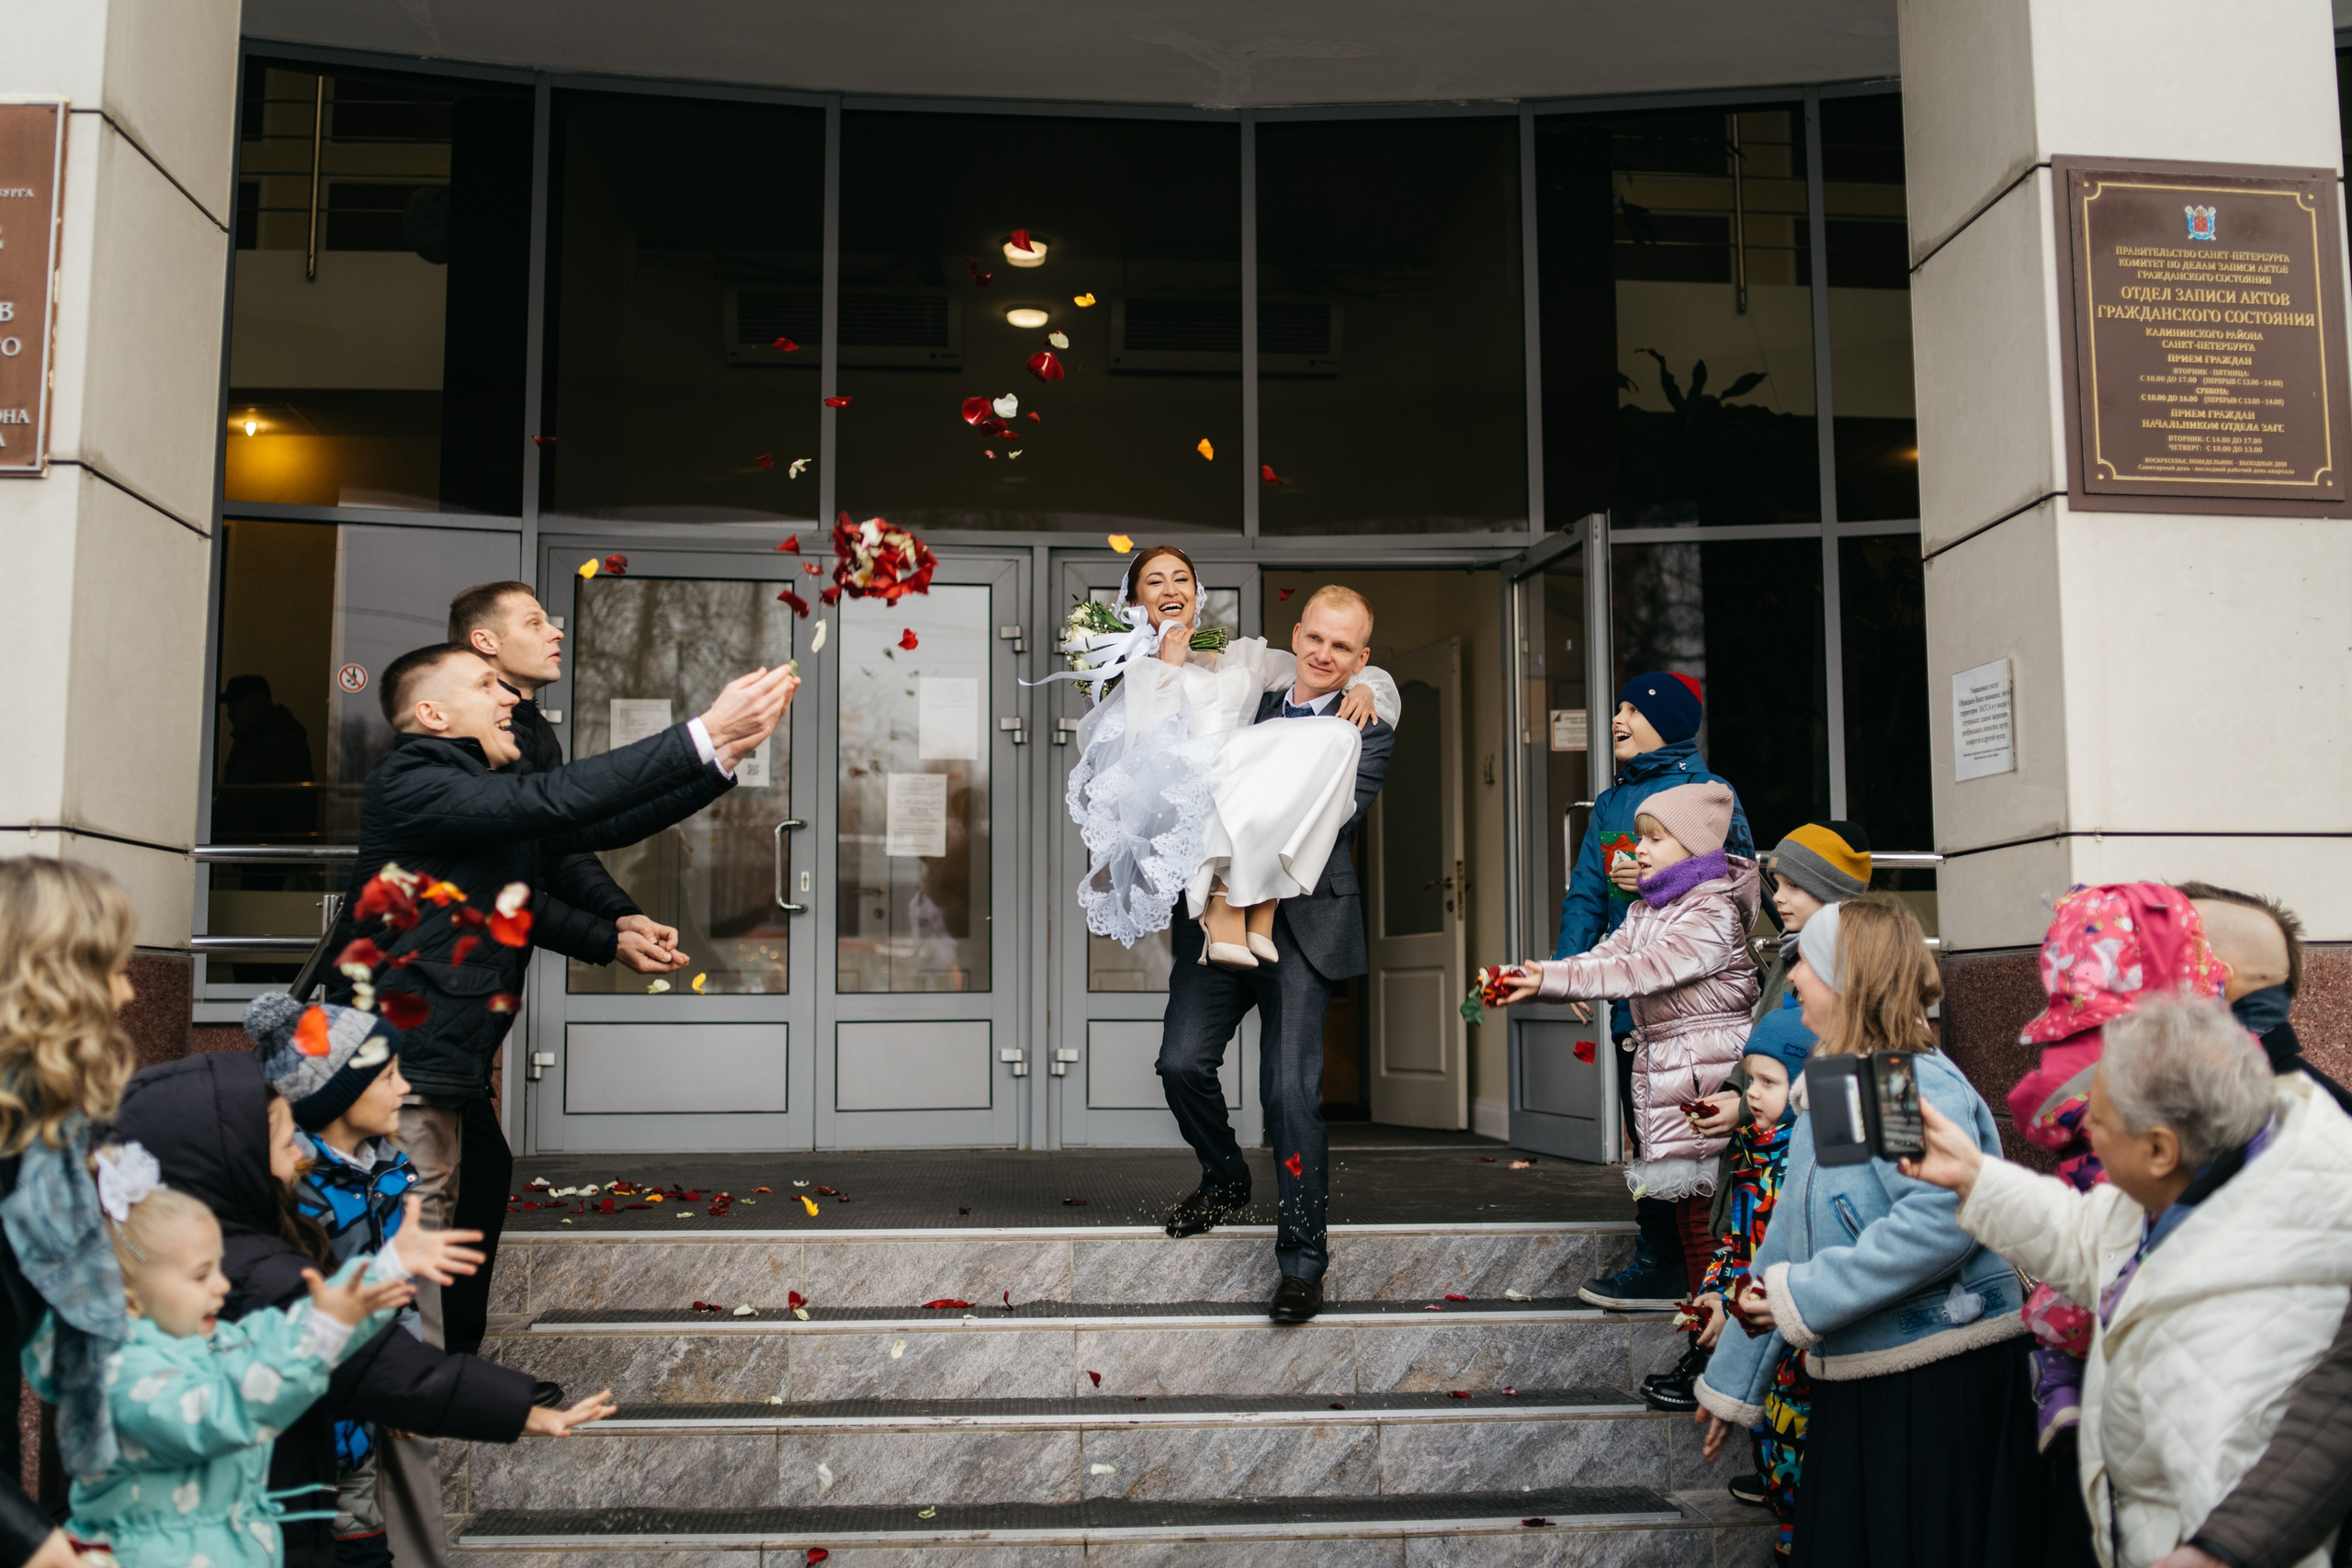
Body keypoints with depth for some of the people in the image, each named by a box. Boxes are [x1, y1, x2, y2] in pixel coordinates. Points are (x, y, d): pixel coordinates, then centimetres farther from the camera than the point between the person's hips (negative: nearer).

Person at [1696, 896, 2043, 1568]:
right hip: (1854, 1383, 9)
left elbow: (1944, 1218, -32)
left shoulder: (1918, 1084, -16)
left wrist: (1803, 1294, -25)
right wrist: (1732, 1383, 22)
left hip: (1941, 1384, -9)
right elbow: (1787, 1241, 19)